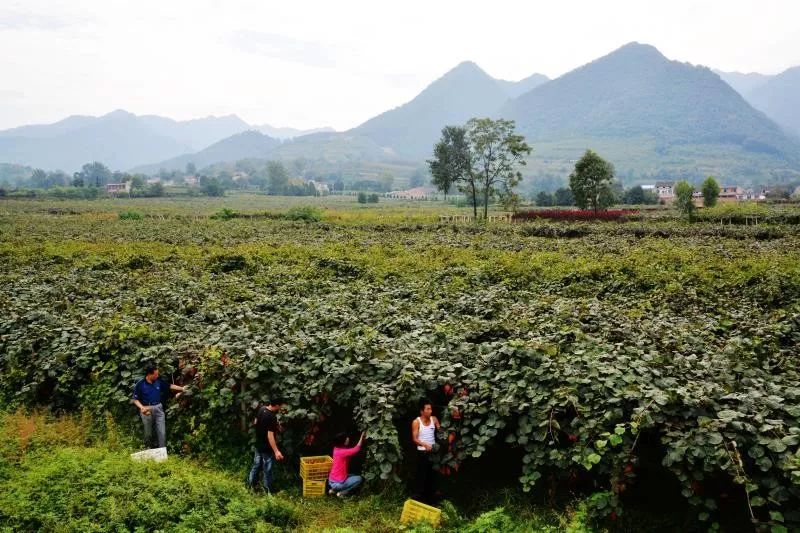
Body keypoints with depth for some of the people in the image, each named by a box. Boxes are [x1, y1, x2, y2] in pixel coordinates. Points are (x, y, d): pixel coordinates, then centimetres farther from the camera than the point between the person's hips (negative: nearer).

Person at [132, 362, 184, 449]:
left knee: (162, 433, 0)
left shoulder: (159, 381, -6)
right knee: (148, 433, 13)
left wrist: (182, 389, 9)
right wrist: (142, 408, -25)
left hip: (158, 408, 3)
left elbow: (170, 386, 8)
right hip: (147, 409, -2)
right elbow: (135, 399, -9)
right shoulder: (140, 384, -15)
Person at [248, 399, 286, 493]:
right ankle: (267, 490, 24)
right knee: (267, 469, 9)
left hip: (258, 444, 8)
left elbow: (255, 422, 10)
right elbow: (270, 435, -31)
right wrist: (276, 451, -31)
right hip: (267, 447, -8)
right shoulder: (272, 417, -30)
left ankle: (251, 484, 38)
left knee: (256, 464, 24)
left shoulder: (261, 408, -6)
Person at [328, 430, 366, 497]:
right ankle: (342, 493, -1)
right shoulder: (342, 452, -23)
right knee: (359, 479, -4)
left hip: (332, 481, 9)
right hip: (337, 483, -9)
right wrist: (362, 437, -12)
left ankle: (335, 489, 16)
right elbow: (356, 449, -22)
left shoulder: (337, 449, 4)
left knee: (354, 477, 26)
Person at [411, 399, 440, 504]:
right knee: (421, 476, -3)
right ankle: (418, 499, 4)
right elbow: (414, 439, -12)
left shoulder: (434, 419, 4)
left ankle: (431, 499, 23)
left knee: (432, 476, 11)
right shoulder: (416, 422, -8)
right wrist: (424, 444, -29)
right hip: (422, 452, -4)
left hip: (433, 451, 4)